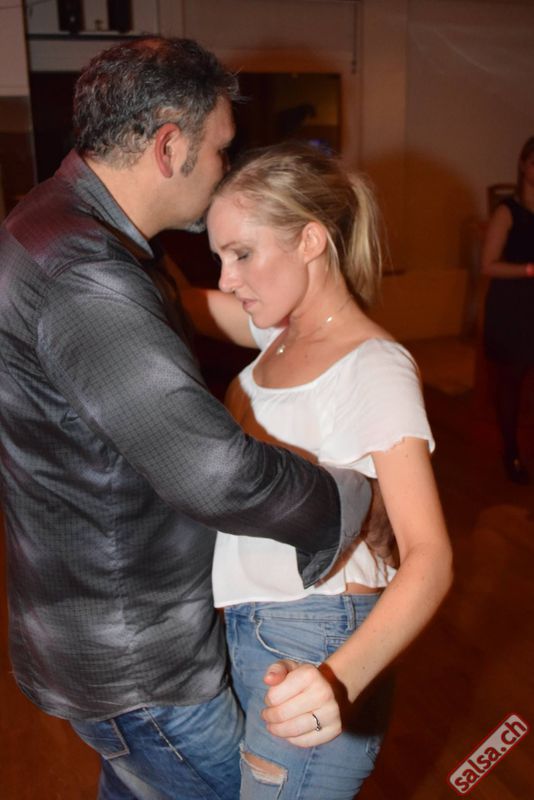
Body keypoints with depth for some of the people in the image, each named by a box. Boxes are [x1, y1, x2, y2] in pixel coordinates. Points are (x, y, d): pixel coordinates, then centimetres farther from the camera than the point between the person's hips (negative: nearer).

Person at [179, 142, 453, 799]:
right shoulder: (282, 331, 2)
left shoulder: (375, 368, -22)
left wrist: (341, 675, -46)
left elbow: (429, 555, -30)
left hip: (314, 641, -7)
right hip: (245, 622, 7)